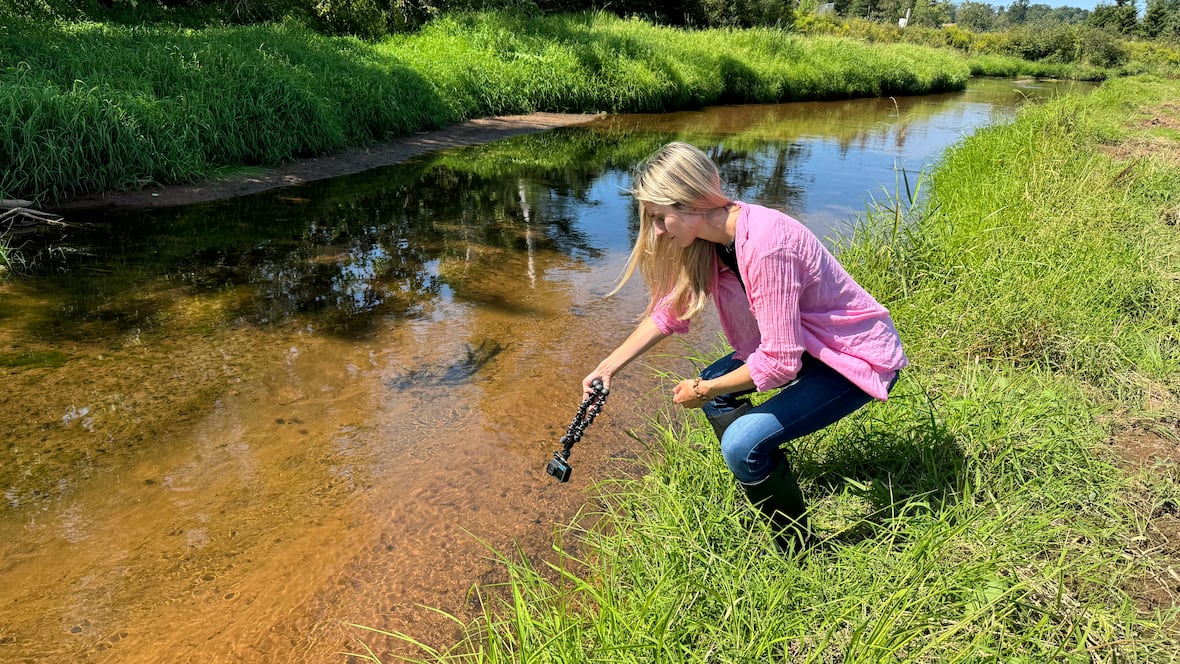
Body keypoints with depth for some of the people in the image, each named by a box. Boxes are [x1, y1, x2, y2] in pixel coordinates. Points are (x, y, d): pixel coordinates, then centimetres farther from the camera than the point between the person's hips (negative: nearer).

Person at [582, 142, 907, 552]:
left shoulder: (764, 245, -33)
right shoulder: (709, 238, -6)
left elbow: (779, 362, -30)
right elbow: (668, 312, 6)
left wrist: (703, 392, -15)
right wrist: (607, 367, 4)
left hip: (861, 358, -9)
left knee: (742, 442, -20)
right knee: (715, 386, 12)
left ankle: (795, 551, 5)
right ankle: (766, 495, 24)